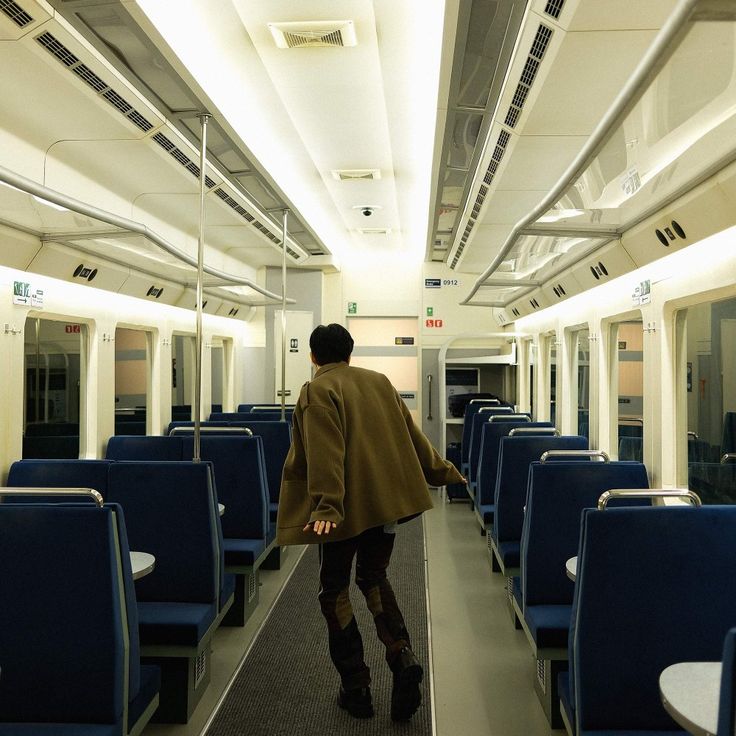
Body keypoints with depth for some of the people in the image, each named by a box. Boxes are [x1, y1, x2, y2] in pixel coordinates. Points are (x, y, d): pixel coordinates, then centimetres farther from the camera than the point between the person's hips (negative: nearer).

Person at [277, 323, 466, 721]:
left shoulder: (317, 391, -8)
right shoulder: (379, 381, 9)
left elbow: (324, 454, -21)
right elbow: (411, 436, 13)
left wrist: (326, 506, -27)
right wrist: (443, 471, 22)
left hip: (346, 506, -5)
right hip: (388, 499, 6)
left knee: (335, 589, 11)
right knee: (374, 578, 22)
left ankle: (356, 689, 16)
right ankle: (402, 657, 4)